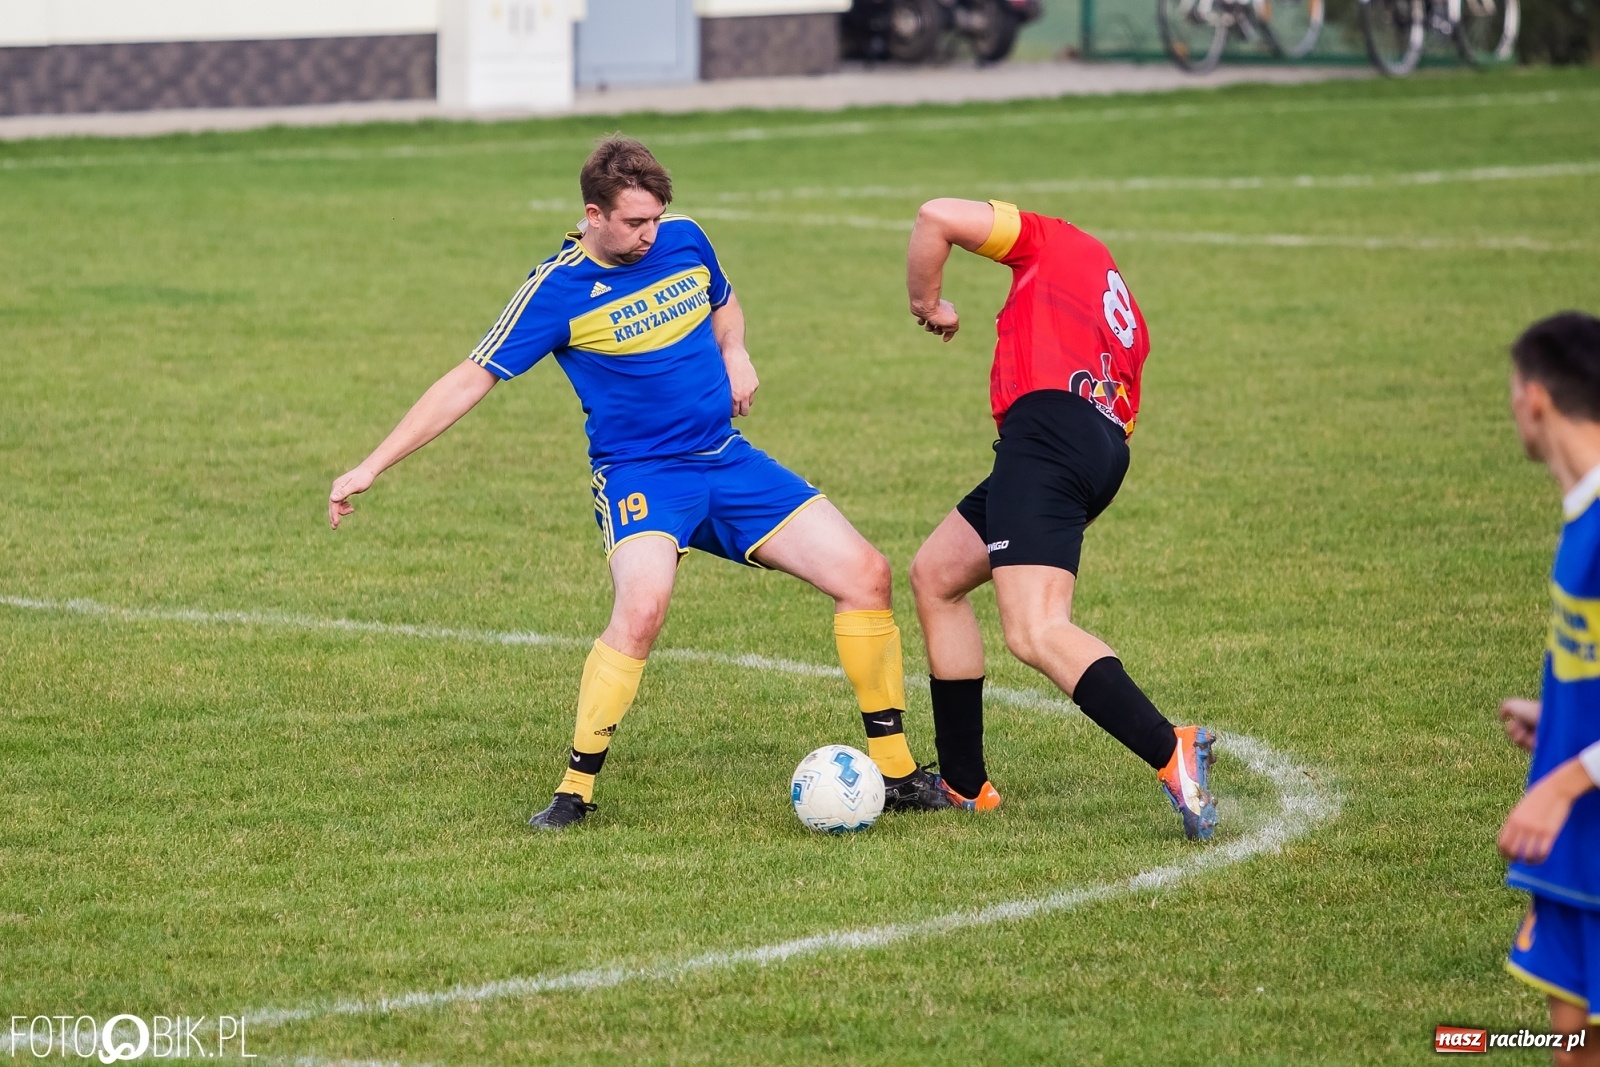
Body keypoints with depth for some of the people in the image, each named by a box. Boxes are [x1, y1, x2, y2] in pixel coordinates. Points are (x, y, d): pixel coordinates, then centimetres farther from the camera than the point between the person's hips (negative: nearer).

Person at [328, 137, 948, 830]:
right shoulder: (558, 290, -11)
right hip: (639, 475, -6)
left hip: (729, 460, 6)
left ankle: (894, 772, 9)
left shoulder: (685, 241, 3)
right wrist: (371, 468, -12)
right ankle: (576, 790, -18)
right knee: (642, 606, -34)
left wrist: (733, 354, 3)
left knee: (865, 574, -4)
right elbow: (471, 381, -9)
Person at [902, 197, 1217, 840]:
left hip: (1046, 432, -9)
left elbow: (937, 217, 3)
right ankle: (962, 782, 22)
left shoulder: (1054, 242, 14)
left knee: (1034, 631, -21)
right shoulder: (1129, 324, 33)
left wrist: (926, 303, 17)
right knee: (934, 575, 21)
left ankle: (1172, 754, -36)